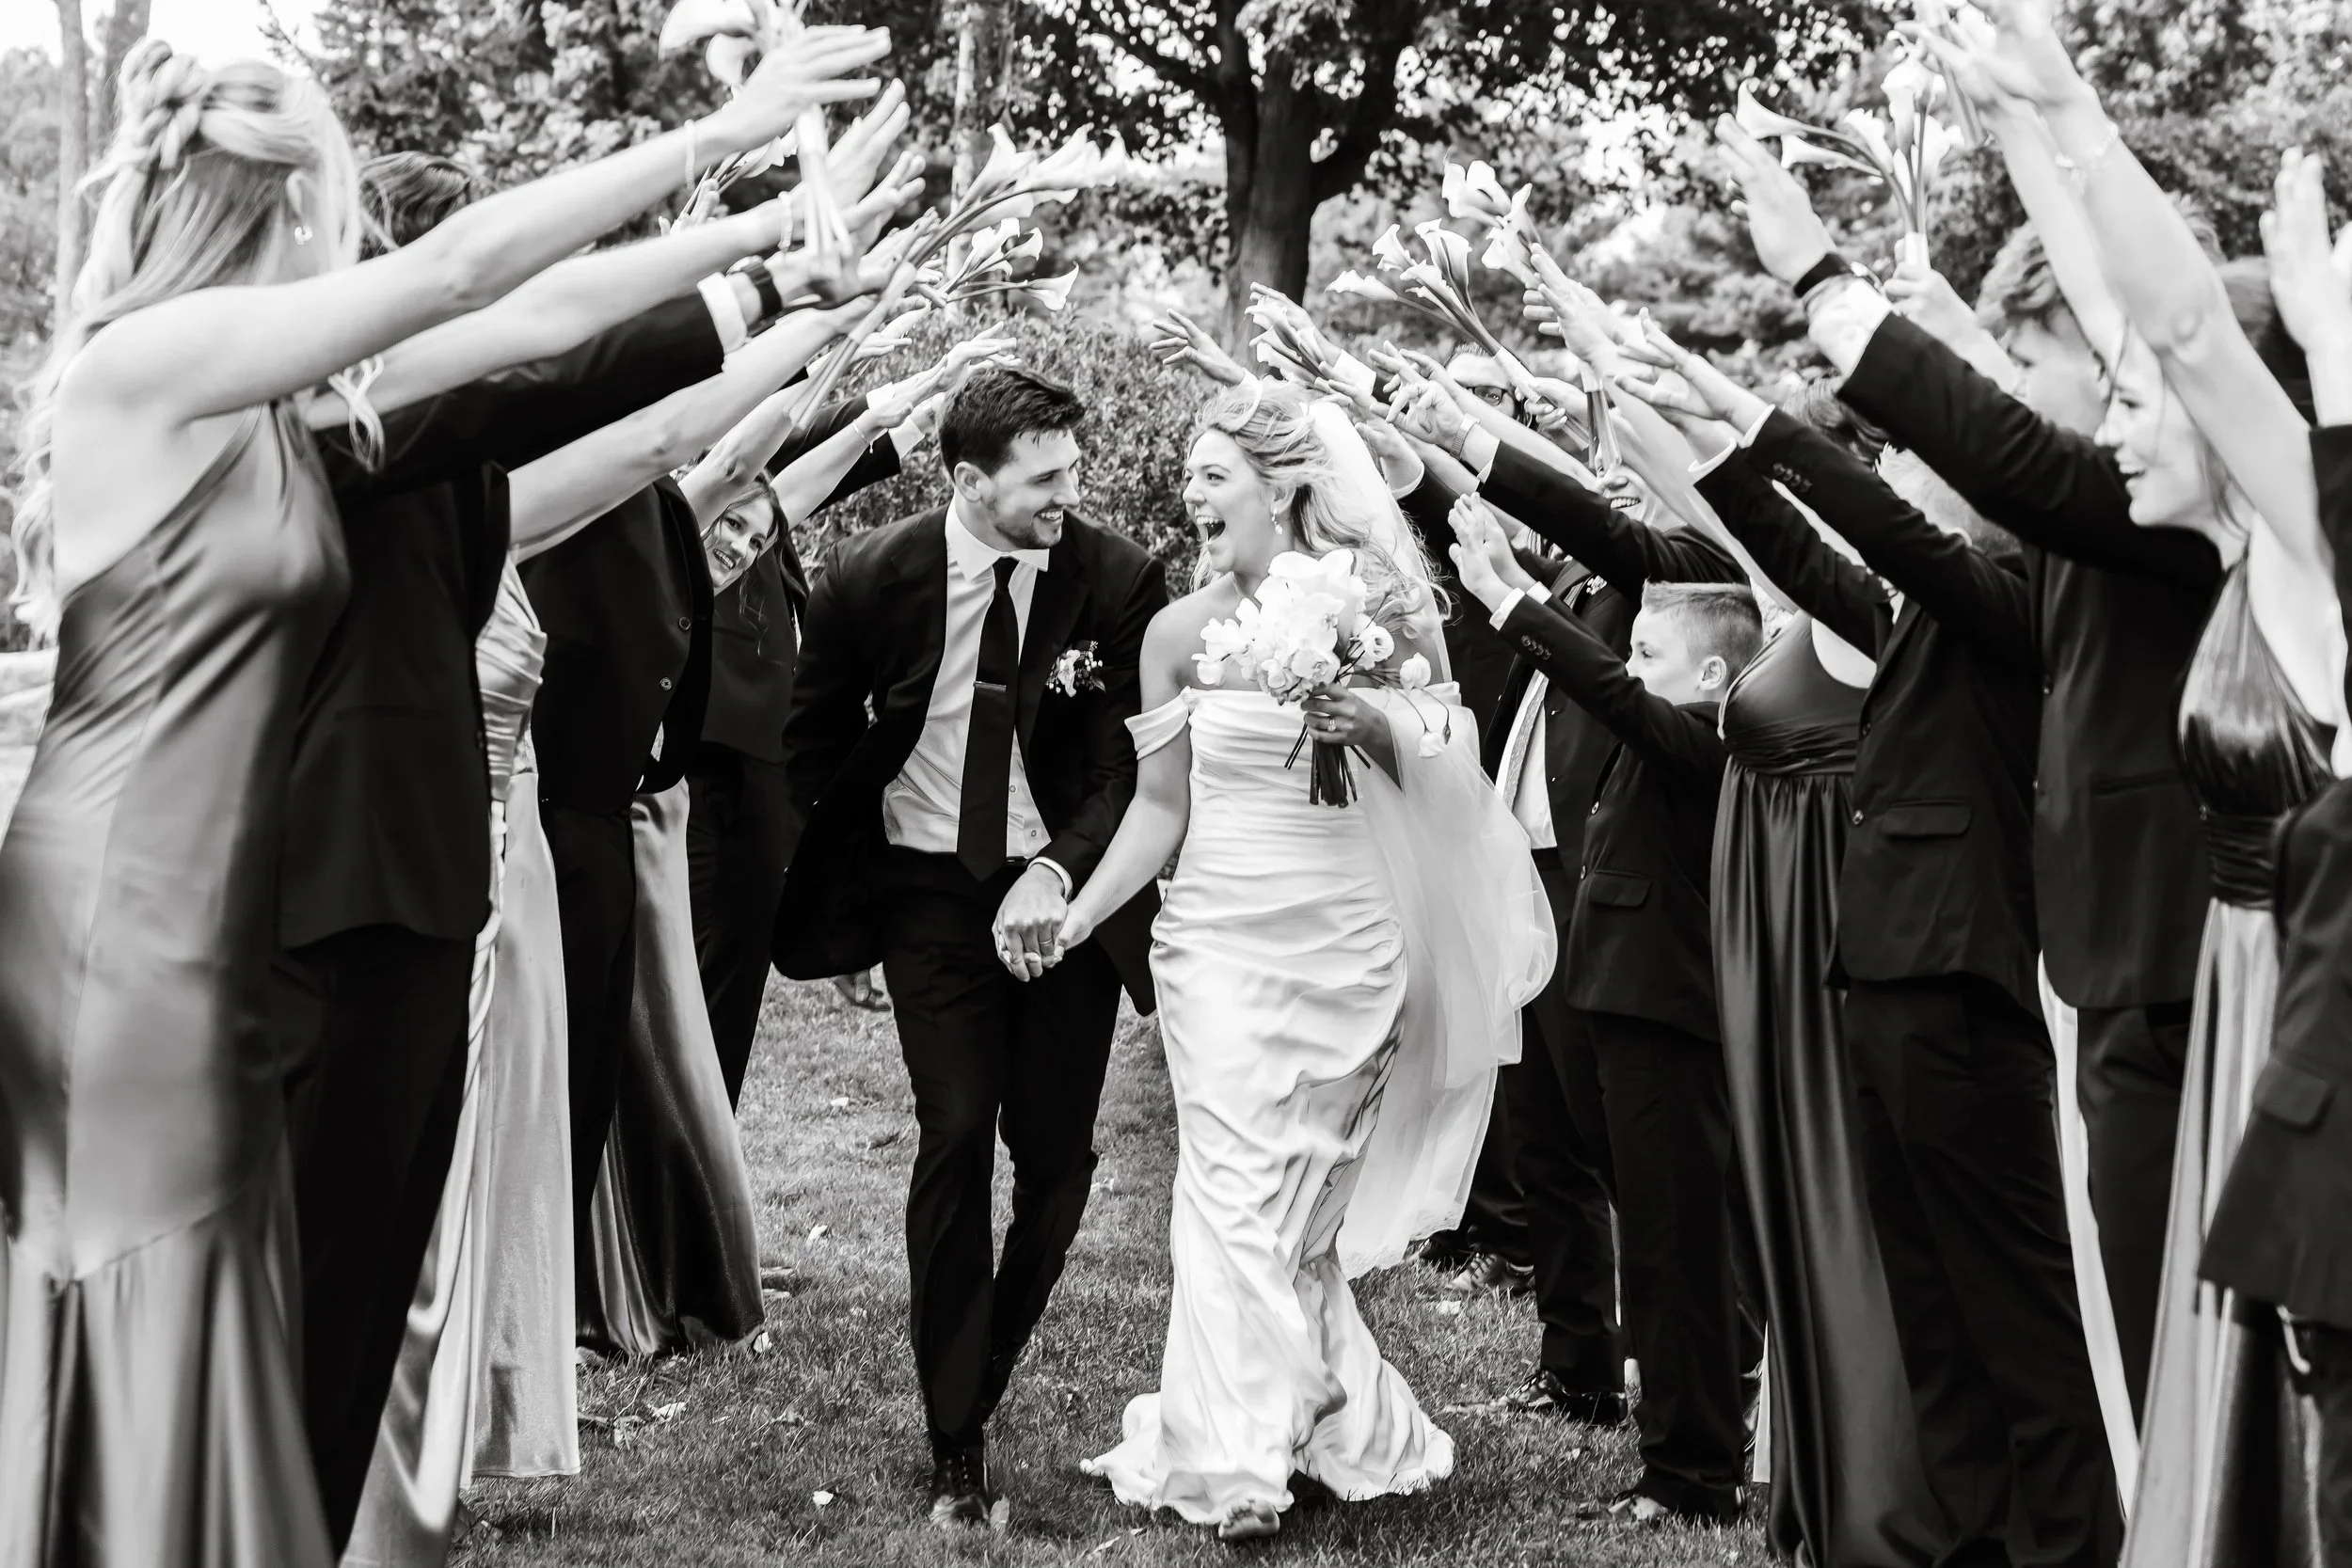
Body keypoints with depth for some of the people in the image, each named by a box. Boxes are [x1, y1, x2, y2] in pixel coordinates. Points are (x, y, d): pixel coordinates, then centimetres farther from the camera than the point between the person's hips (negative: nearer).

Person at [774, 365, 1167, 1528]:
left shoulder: (1118, 580, -12)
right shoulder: (873, 578, -11)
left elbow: (1130, 765, -7)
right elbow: (812, 743, 6)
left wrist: (1056, 874, -20)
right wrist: (835, 885, 6)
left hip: (1064, 881, 1)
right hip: (926, 882, -1)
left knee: (1055, 1153, -1)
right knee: (955, 1136, -9)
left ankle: (982, 1381, 24)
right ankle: (954, 1449, 2)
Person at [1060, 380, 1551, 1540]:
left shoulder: (1374, 605, -1)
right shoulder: (1181, 631, 0)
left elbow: (1443, 779, 1)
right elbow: (1160, 806, 5)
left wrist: (1374, 724, -18)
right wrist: (1078, 917, -3)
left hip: (1348, 948, 0)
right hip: (1222, 940, 0)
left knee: (1307, 1190, 7)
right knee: (1236, 1191, -7)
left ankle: (1321, 1425, 21)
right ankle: (1239, 1463, -1)